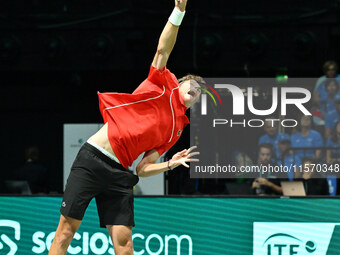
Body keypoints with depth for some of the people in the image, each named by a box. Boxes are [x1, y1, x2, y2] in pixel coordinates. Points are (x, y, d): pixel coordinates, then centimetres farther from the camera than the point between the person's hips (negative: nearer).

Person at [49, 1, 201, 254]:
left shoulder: (176, 130, 19)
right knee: (67, 229, -8)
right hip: (93, 158, -5)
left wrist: (171, 164, -2)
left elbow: (143, 168, 15)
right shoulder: (163, 85, 8)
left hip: (119, 176, 5)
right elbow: (163, 49, -7)